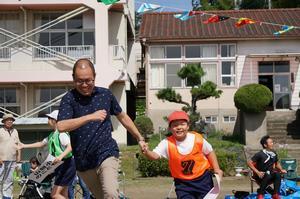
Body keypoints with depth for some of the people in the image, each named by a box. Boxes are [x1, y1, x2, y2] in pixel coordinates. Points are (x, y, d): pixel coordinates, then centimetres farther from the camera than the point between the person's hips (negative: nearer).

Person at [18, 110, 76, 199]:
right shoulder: (52, 135, 14)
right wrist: (24, 146, 28)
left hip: (67, 165, -10)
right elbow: (41, 143, 26)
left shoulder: (61, 134, -16)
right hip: (61, 166, 10)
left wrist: (61, 156, -44)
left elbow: (70, 147, -28)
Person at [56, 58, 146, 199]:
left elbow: (122, 117, 18)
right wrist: (90, 117, -30)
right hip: (83, 162, 1)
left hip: (106, 154, 0)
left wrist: (140, 138, 21)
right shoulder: (69, 99, -6)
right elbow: (61, 126, -22)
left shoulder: (105, 94, 2)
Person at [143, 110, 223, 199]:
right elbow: (155, 155, -32)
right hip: (182, 182, 0)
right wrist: (146, 152, -54)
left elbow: (209, 152, 3)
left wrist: (216, 169, 0)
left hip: (203, 178, 1)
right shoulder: (167, 143, -18)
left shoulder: (197, 139, -15)